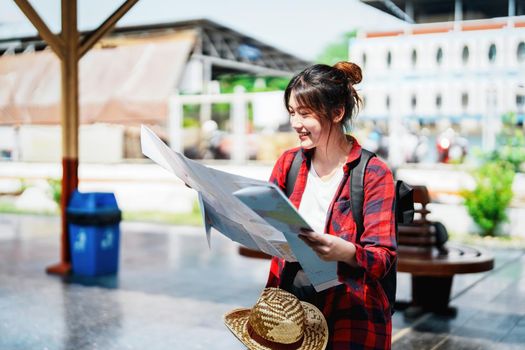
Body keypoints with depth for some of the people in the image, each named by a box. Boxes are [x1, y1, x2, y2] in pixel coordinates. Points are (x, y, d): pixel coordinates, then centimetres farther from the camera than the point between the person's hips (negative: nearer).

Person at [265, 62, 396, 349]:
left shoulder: (373, 174, -7)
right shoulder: (288, 163, 8)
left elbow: (383, 258, -12)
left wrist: (345, 252, -32)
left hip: (348, 318, -3)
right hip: (289, 304, 4)